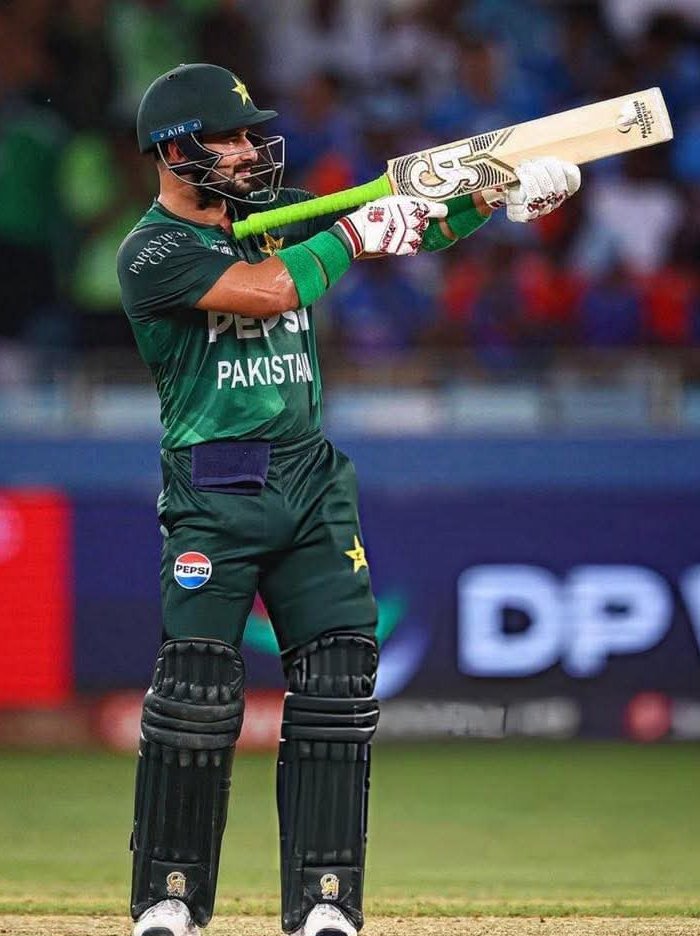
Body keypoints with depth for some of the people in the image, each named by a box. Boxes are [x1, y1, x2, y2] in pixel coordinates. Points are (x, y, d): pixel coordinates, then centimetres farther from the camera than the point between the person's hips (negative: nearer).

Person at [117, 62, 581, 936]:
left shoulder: (275, 215, 13)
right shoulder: (152, 251, -7)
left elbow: (413, 227, 13)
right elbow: (267, 291, -21)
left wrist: (502, 191, -3)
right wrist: (352, 235, -8)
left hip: (311, 480, 6)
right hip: (213, 493, -6)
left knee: (337, 685, -4)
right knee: (196, 693, -11)